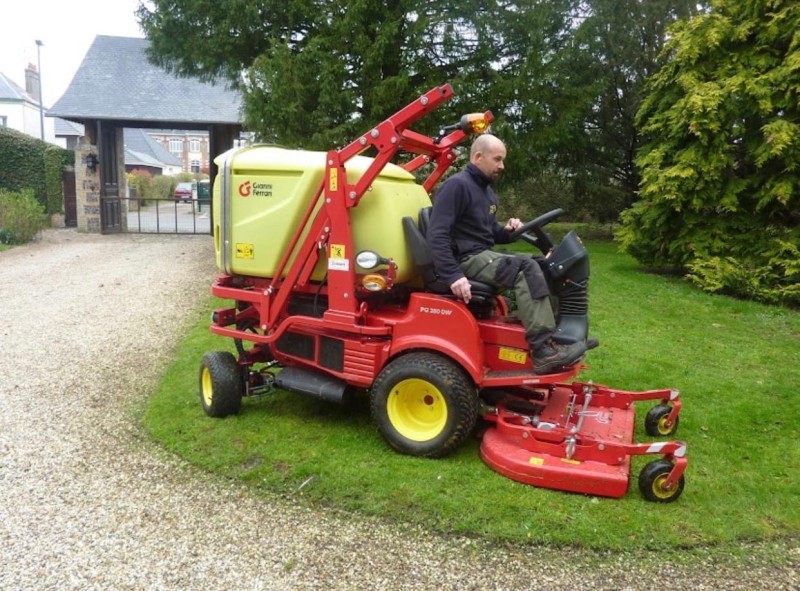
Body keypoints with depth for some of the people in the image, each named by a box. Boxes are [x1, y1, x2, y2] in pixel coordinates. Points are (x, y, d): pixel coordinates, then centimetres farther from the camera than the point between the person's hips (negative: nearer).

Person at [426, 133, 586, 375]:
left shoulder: (487, 191, 18)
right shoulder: (456, 185, -12)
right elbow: (437, 235, -20)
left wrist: (506, 230, 3)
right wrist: (453, 275, -30)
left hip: (484, 255, 9)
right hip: (466, 259, -9)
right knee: (526, 269, -26)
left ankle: (555, 334, -7)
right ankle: (543, 349, -29)